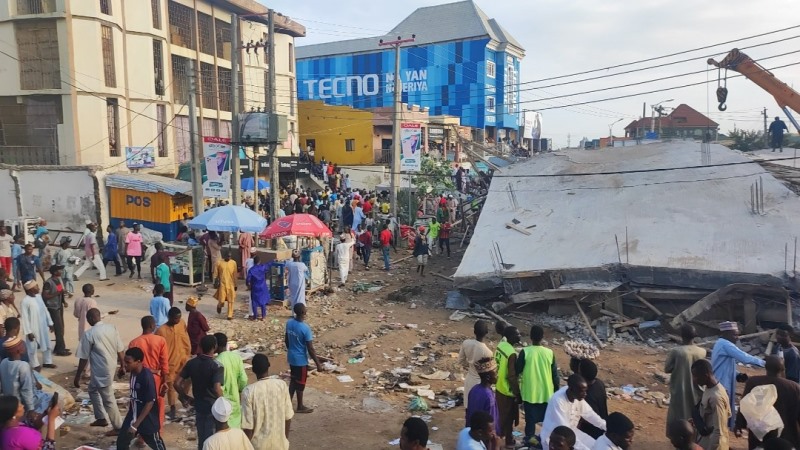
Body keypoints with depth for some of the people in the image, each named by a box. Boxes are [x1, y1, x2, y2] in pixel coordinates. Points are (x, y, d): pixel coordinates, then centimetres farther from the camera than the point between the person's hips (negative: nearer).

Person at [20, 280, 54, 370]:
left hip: (43, 326, 7)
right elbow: (25, 318, -18)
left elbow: (45, 310, 10)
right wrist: (28, 332, -17)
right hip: (33, 328, -7)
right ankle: (35, 365, 24)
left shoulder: (38, 296, 1)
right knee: (33, 347, 9)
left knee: (47, 344, 17)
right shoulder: (25, 301, -20)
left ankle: (48, 362, 33)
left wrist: (50, 323, 14)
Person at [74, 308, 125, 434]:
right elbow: (120, 350, 5)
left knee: (108, 399, 4)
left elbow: (84, 358, -12)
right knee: (93, 390, 28)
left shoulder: (89, 334, -17)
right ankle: (101, 418, 36)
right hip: (110, 367, 7)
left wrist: (77, 377, -2)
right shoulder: (112, 328, 0)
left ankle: (119, 427, 13)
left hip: (101, 371, -7)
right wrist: (122, 366, 17)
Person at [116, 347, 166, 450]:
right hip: (133, 416, 7)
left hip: (147, 419, -7)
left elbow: (150, 403, -24)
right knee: (121, 441, 5)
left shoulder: (147, 377, -26)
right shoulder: (133, 373, -3)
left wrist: (136, 424, -23)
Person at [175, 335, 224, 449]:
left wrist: (187, 398, 10)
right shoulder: (217, 366, -20)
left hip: (199, 406, 5)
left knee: (202, 437, 20)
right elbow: (217, 389, -29)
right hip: (213, 407, -5)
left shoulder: (191, 363, -3)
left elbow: (177, 384, -2)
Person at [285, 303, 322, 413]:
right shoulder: (305, 328, -27)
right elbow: (310, 349, -22)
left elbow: (286, 340, 8)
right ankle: (300, 406, 26)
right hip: (301, 359, -7)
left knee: (293, 380, 22)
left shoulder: (289, 323, -5)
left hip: (291, 357, 7)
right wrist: (318, 364, -13)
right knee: (300, 382, 10)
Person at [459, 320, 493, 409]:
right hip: (480, 383, -5)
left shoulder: (466, 343, -14)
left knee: (469, 408, 21)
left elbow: (461, 360, 1)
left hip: (469, 380, 5)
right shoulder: (487, 352, -29)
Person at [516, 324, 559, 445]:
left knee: (530, 421, 10)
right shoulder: (549, 353, -7)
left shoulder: (525, 352, -14)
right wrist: (556, 392, 12)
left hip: (529, 394, -2)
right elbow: (555, 375, 0)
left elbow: (517, 371, -6)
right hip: (547, 394, 2)